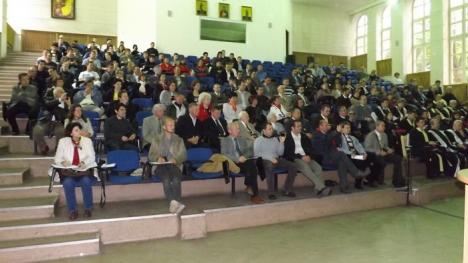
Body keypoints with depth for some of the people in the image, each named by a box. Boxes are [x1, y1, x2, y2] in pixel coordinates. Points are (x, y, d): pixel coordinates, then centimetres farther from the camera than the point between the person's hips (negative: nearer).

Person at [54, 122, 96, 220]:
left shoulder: (87, 140, 6)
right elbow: (57, 158, 3)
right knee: (68, 183, -32)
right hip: (68, 172, 0)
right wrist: (63, 162, -21)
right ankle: (72, 210, -16)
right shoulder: (63, 141, 5)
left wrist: (84, 162, -22)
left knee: (86, 181, -31)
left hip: (84, 171, 0)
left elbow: (92, 157, -1)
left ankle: (88, 208, -14)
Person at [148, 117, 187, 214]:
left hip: (174, 165, 1)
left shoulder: (179, 140, 22)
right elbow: (151, 155, 10)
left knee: (176, 179, -34)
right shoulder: (156, 139, 19)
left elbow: (183, 155, 11)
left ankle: (175, 203, -46)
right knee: (166, 178, -35)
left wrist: (176, 159, -11)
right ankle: (174, 202, -48)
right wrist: (158, 158, -13)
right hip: (161, 165, -1)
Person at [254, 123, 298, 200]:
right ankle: (271, 193, -34)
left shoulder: (275, 139, 19)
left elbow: (280, 153, 14)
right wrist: (269, 158, -15)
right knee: (269, 166, -40)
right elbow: (256, 154, -6)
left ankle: (287, 190, -11)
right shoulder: (258, 140, 6)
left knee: (292, 166, -17)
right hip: (264, 160, -5)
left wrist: (281, 142, -1)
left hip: (276, 159, 5)